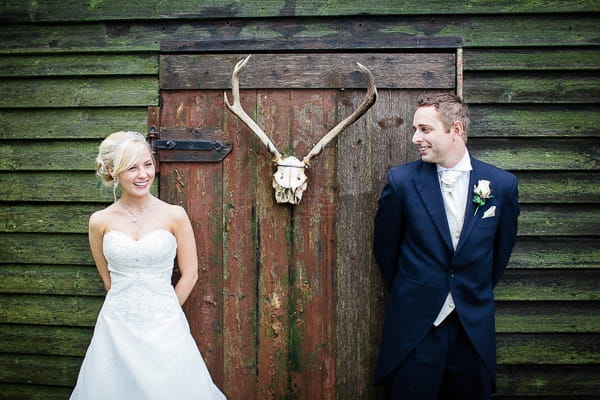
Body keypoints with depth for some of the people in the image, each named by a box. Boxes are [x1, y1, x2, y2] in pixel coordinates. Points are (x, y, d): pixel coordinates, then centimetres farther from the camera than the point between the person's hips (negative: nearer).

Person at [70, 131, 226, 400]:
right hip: (117, 327, 1)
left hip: (164, 327, -1)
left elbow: (190, 274, 0)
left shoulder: (174, 215, -6)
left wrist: (165, 314, 4)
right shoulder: (100, 221, -2)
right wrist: (128, 306, 12)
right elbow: (108, 279, 11)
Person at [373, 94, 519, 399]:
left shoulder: (502, 184, -5)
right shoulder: (401, 180, -9)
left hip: (474, 325, 2)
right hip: (414, 326, -1)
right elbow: (385, 246, 2)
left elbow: (502, 248, 9)